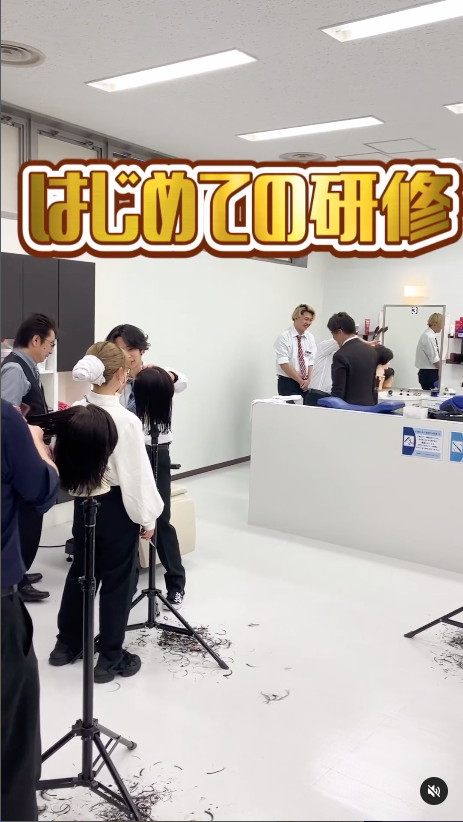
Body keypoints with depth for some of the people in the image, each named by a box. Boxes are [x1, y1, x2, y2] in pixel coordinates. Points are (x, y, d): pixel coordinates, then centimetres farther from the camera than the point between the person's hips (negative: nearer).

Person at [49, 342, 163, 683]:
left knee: (80, 571, 21)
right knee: (117, 581, 8)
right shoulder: (126, 420, -22)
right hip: (116, 506, -7)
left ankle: (67, 644, 36)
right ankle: (110, 658, 20)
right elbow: (136, 473, -19)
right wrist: (147, 517, -8)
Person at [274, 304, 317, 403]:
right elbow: (284, 364, -16)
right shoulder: (284, 337, -10)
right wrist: (300, 381, -15)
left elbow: (311, 361, 6)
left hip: (305, 384, 5)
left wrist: (308, 380, -11)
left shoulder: (310, 338, 7)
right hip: (288, 383, -5)